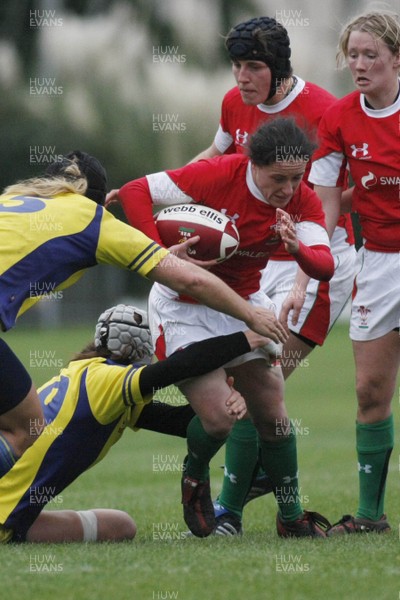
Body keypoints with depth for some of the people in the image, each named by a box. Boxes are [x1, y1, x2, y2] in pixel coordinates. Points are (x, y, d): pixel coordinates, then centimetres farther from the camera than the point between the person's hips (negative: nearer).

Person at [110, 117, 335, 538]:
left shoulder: (303, 201, -12)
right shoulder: (216, 176, -25)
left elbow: (325, 267, -23)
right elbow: (134, 193, -21)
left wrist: (298, 248, -45)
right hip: (184, 307, -5)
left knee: (273, 416, 3)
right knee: (217, 420, -15)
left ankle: (291, 517, 19)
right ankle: (194, 477, 19)